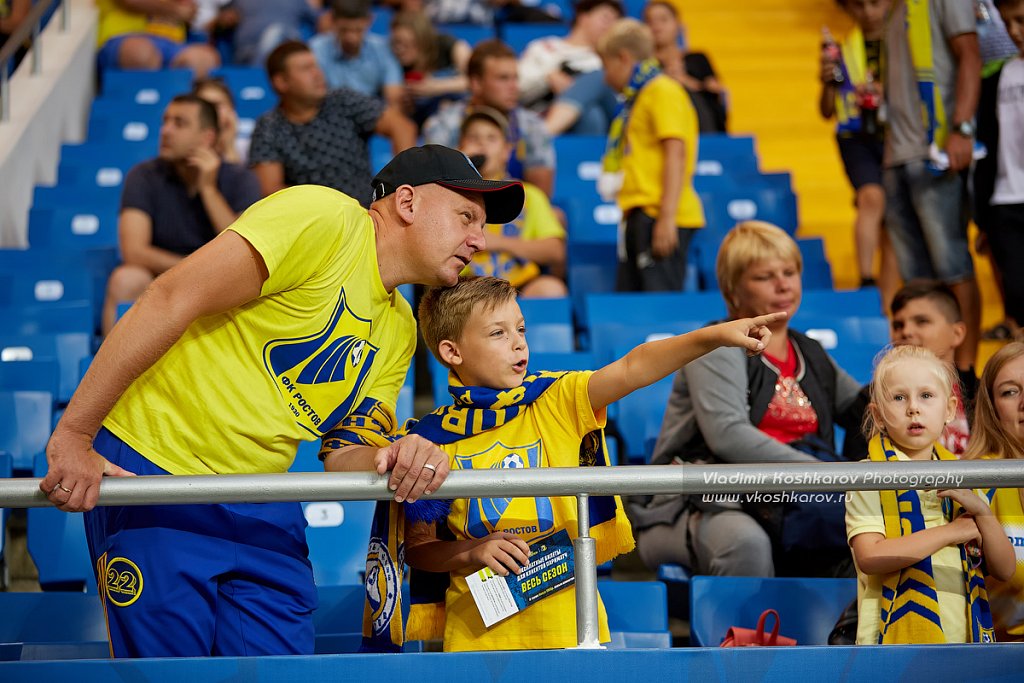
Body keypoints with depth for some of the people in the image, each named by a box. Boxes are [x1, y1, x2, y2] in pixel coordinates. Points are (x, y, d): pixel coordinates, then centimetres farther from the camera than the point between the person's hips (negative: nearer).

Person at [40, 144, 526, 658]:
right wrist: (72, 435, -26)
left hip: (262, 512, 8)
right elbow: (170, 301, -22)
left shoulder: (399, 331, 12)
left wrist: (394, 460, -17)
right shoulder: (322, 217, -14)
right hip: (147, 464, -8)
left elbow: (344, 454, 9)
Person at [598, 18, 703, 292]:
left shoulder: (662, 91, -7)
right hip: (639, 215, 10)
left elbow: (676, 153, -16)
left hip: (659, 216, -10)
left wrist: (667, 218, -22)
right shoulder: (635, 98, 22)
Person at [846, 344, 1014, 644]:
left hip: (962, 637, 4)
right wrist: (949, 532, -13)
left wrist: (982, 511, -8)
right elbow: (869, 557, -18)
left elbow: (1004, 569, 8)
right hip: (898, 638, -4)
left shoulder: (961, 479, 10)